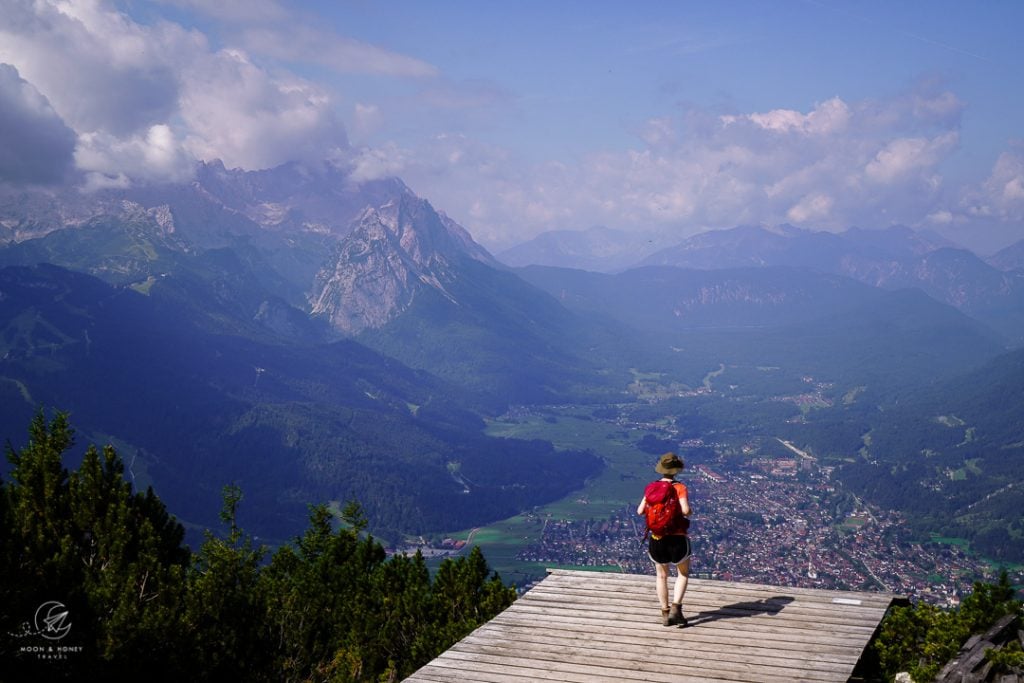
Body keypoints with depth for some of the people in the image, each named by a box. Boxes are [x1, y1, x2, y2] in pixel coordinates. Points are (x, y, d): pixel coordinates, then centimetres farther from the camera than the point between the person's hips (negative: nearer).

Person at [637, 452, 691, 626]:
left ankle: (665, 614, 22)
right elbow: (685, 510, -24)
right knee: (683, 573, 19)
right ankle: (675, 608, 4)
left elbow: (640, 511, -2)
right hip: (677, 538, -3)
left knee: (662, 576, 20)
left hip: (657, 539, 3)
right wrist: (688, 512, -1)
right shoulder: (680, 487, -12)